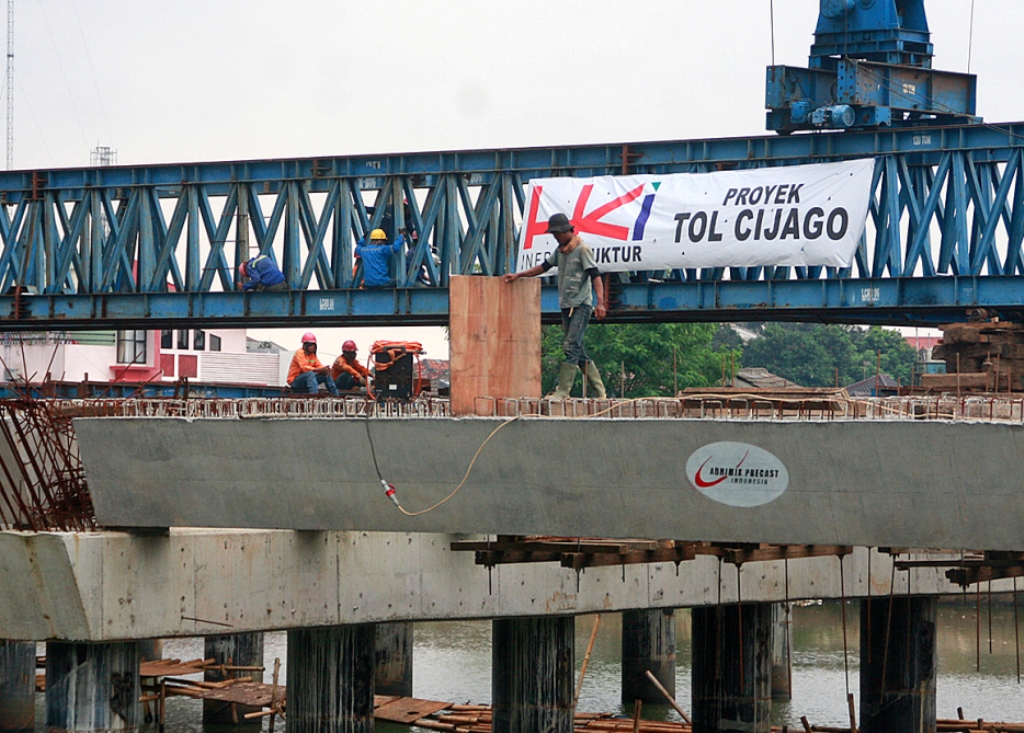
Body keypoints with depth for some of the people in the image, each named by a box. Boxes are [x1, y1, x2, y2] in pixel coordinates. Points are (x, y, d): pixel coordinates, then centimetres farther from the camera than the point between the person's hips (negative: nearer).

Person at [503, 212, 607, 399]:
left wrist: (600, 302, -24)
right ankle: (599, 391, 10)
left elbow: (595, 276, -15)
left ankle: (563, 391, -19)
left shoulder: (582, 249, -9)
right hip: (566, 306, 8)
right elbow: (544, 267, 25)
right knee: (577, 350, 7)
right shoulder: (560, 251, 15)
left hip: (581, 306, -8)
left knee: (570, 346, -15)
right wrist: (519, 275, 20)